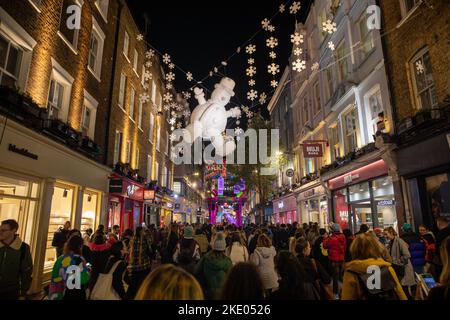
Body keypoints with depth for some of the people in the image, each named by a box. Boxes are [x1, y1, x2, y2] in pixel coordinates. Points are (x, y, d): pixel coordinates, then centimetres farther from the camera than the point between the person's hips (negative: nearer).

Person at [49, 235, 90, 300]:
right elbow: (85, 279, -19)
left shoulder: (60, 258, -5)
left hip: (62, 293, 5)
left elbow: (55, 277, 3)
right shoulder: (79, 260, -22)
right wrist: (87, 270, 0)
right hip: (77, 293, -5)